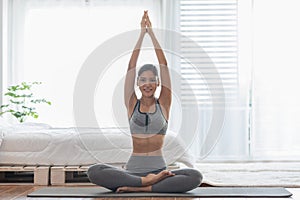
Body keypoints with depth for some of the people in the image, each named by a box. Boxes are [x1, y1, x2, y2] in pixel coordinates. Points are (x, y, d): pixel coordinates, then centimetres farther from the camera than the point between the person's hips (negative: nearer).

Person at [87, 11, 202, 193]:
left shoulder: (163, 104, 6)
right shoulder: (132, 104, 7)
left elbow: (164, 65, 1)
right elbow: (131, 66, 1)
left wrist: (152, 32, 2)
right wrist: (142, 33, 1)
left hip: (159, 169, 0)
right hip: (133, 170, 0)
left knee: (195, 177, -31)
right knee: (94, 171, -29)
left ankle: (138, 188, -26)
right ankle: (147, 181, -26)